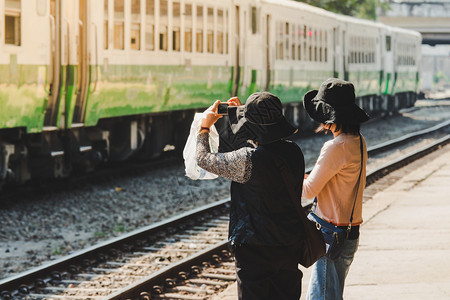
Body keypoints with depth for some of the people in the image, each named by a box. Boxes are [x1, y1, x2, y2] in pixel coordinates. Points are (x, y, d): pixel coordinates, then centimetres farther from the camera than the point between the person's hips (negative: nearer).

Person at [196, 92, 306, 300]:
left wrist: (205, 125, 10)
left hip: (256, 251, -6)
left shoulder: (248, 160, -22)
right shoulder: (294, 152, -2)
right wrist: (246, 113, 26)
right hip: (290, 248, 6)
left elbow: (203, 159, -7)